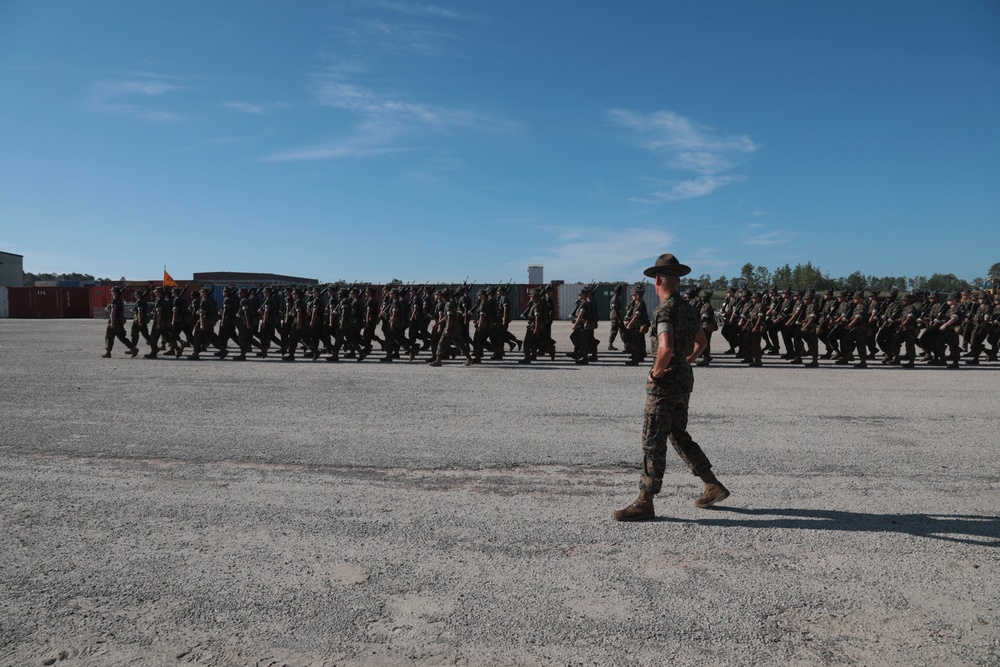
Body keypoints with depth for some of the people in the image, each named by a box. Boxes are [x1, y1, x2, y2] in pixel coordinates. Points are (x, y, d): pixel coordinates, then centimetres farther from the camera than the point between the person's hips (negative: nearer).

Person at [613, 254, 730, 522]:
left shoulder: (665, 310, -19)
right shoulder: (688, 308, 10)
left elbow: (665, 348, -33)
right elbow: (701, 341, 24)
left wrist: (657, 372, -18)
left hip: (665, 382, -9)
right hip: (684, 379, 9)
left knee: (653, 441, -3)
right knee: (678, 435, 21)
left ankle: (645, 503, 3)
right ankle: (713, 486, 27)